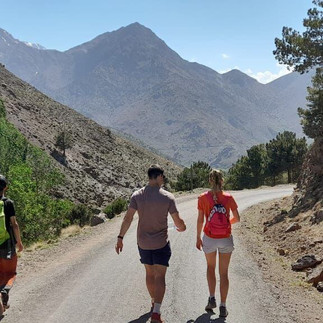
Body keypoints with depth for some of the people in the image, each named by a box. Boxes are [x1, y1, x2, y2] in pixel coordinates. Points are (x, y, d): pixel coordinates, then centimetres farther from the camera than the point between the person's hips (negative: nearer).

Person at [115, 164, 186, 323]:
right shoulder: (168, 197, -12)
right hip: (161, 244, -3)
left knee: (149, 273, 21)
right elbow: (178, 222, -8)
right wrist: (182, 227, 14)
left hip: (143, 242, 3)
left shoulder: (137, 195, -6)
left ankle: (154, 302, 39)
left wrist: (120, 237, -3)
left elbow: (128, 218, -10)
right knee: (160, 277, 2)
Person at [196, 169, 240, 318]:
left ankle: (212, 299, 18)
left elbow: (200, 220, -5)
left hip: (209, 238, 0)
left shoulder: (203, 198, -8)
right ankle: (223, 307, 13)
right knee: (224, 273, 10)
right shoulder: (228, 198, -6)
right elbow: (237, 218, -1)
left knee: (210, 267, 24)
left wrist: (198, 238, 6)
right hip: (226, 239, 0)